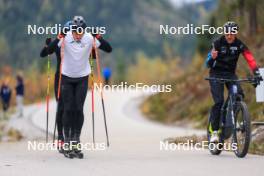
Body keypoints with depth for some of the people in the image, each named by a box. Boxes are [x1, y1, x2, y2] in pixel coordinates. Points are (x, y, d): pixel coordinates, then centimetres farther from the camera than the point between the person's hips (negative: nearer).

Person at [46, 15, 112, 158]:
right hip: (67, 77, -1)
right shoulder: (65, 38, -17)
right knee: (68, 109, -3)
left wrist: (98, 38, -28)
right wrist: (58, 38, -38)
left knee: (79, 109, -3)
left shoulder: (90, 38, -14)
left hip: (82, 78, 1)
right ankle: (67, 144, 4)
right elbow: (49, 50, -24)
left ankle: (76, 143, 6)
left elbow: (109, 49, -14)